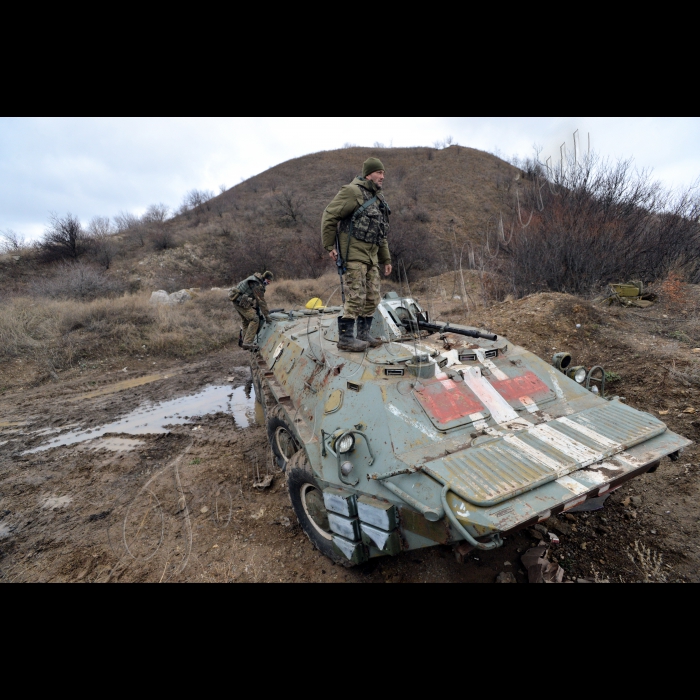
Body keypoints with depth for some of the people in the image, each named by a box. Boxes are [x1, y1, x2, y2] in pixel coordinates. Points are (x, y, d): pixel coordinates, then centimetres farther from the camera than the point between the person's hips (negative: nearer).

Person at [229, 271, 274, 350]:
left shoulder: (257, 281, 13)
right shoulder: (258, 285, -19)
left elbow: (258, 299, 21)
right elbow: (261, 301, -17)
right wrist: (266, 316, -11)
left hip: (237, 302, 11)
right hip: (241, 302, -11)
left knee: (246, 322, 17)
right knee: (254, 319, -14)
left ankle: (245, 343, 23)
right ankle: (248, 343, -17)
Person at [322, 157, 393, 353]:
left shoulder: (379, 199, 20)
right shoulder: (353, 191, -6)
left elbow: (382, 233, 23)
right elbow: (329, 215, -10)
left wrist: (386, 259, 19)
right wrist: (330, 246, -13)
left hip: (371, 255, 9)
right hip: (354, 253, -8)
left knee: (373, 298, 8)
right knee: (356, 296, -11)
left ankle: (363, 334, 18)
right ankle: (346, 338, -3)